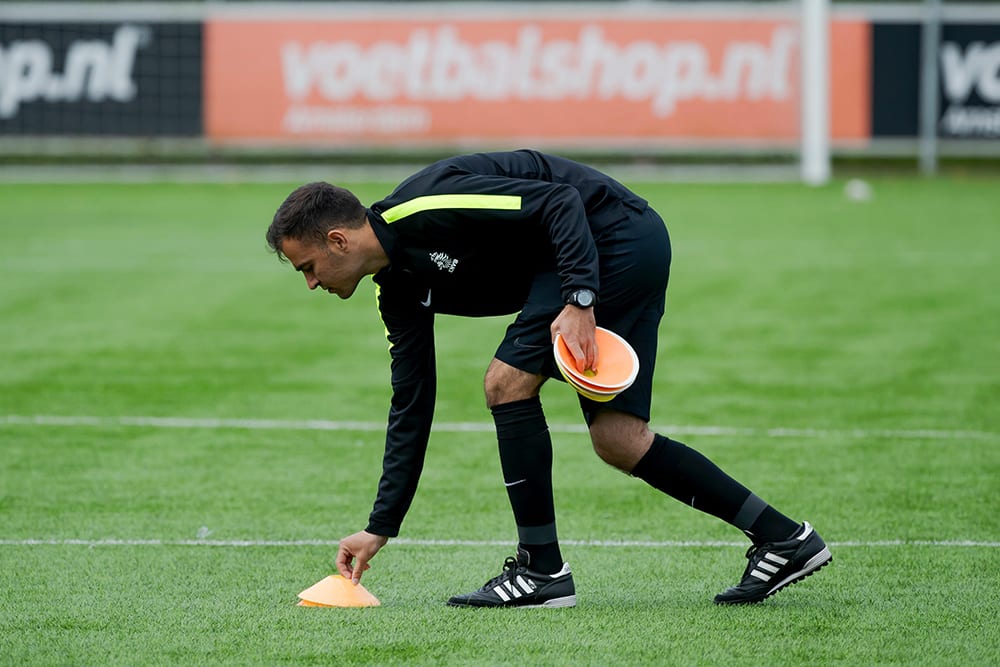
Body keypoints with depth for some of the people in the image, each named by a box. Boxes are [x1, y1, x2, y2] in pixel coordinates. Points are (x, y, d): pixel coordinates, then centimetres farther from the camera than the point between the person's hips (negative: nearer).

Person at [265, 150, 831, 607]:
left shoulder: (428, 206, -20)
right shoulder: (399, 289, 8)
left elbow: (559, 201, -23)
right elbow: (411, 406, 13)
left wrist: (580, 301, -31)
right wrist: (380, 528, 11)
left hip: (613, 233, -10)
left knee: (509, 381, -14)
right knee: (615, 440, 5)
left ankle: (543, 571, -7)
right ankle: (784, 538, 10)